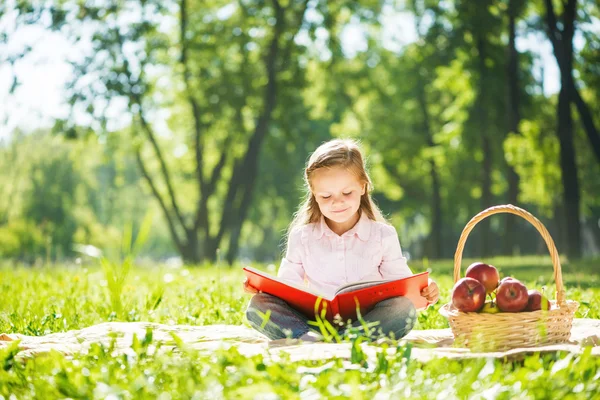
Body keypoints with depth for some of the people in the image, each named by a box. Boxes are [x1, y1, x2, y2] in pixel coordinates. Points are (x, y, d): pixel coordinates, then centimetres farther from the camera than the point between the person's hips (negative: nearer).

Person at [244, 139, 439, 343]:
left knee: (404, 309, -33)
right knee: (258, 305, -22)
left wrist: (421, 293, -14)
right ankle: (308, 336, -44)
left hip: (369, 320, -1)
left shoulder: (383, 235, 7)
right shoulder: (301, 236, 10)